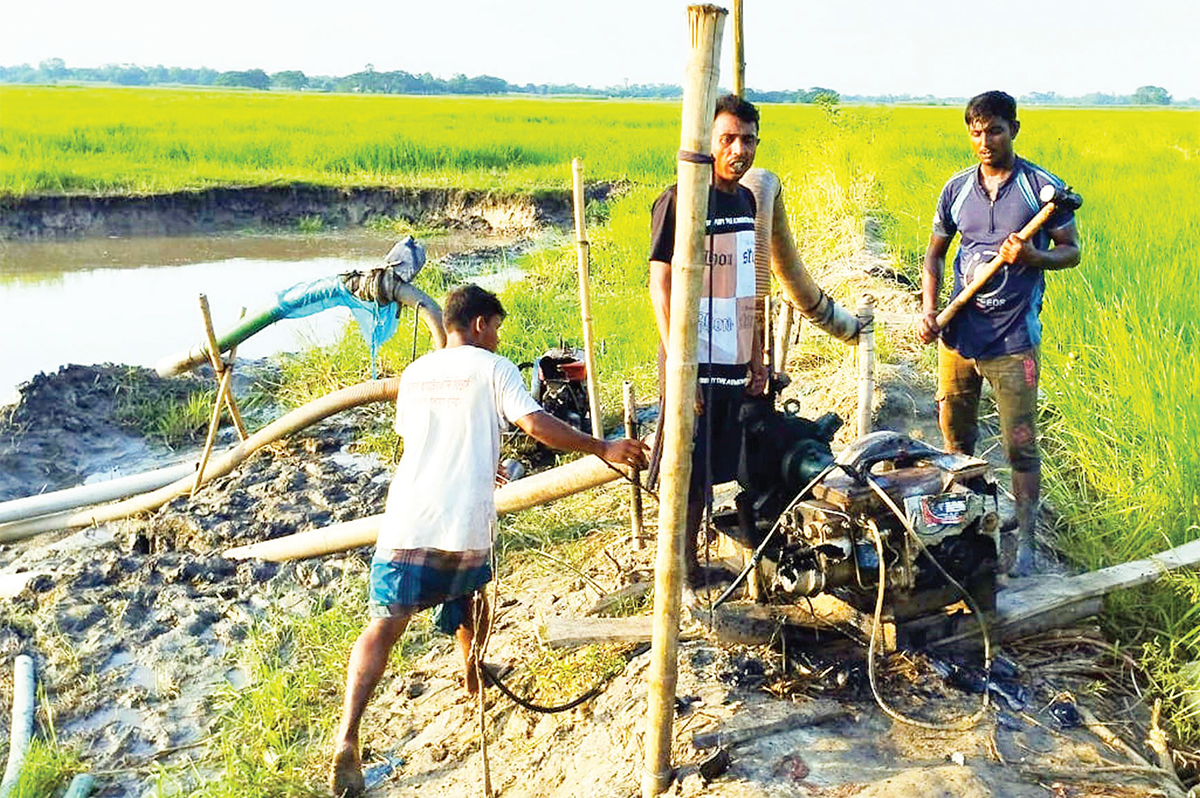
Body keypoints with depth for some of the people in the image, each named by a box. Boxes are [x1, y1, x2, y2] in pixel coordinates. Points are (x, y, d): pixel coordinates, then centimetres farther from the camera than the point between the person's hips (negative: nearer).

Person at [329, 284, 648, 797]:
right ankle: (474, 676, 49)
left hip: (408, 521, 3)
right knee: (471, 588, 29)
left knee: (384, 625, -2)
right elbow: (537, 425, -10)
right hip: (464, 523, -2)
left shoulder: (414, 373, 17)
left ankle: (347, 738, -15)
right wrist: (603, 449, -5)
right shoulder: (491, 368, 1)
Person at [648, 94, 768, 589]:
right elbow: (661, 285, -13)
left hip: (734, 364, 7)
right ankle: (679, 566, 14)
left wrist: (757, 358, 16)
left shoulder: (747, 201, 11)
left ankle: (690, 556, 27)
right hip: (694, 362, -7)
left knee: (713, 469, 14)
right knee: (687, 469, 1)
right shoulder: (679, 201, -11)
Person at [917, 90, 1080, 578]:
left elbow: (1072, 252, 2)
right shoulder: (957, 189, 6)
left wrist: (1033, 256, -20)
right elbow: (934, 253, 14)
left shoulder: (1044, 188, -4)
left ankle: (1025, 542, 12)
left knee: (1020, 446, -1)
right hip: (958, 335, 4)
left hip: (1012, 341, -4)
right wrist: (928, 308, -1)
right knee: (955, 439, 14)